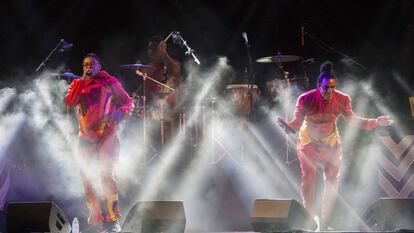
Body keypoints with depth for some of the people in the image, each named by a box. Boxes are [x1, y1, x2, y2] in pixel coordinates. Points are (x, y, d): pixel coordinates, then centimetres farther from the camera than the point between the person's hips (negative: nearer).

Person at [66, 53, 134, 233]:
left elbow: (128, 102, 6)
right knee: (88, 179, 3)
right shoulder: (78, 84, 12)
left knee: (107, 174, -19)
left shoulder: (110, 82, 4)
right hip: (86, 138, 4)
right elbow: (70, 102, -6)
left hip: (107, 135, -4)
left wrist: (118, 113, -15)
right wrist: (83, 80, -8)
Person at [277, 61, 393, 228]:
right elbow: (297, 121, -19)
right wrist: (288, 126, -41)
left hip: (331, 142, 3)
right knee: (309, 179, -9)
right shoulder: (306, 99, -23)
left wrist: (375, 123, -10)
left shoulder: (342, 100, -16)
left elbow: (352, 119, -2)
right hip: (309, 142, -3)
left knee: (332, 179, 4)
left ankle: (325, 219, 18)